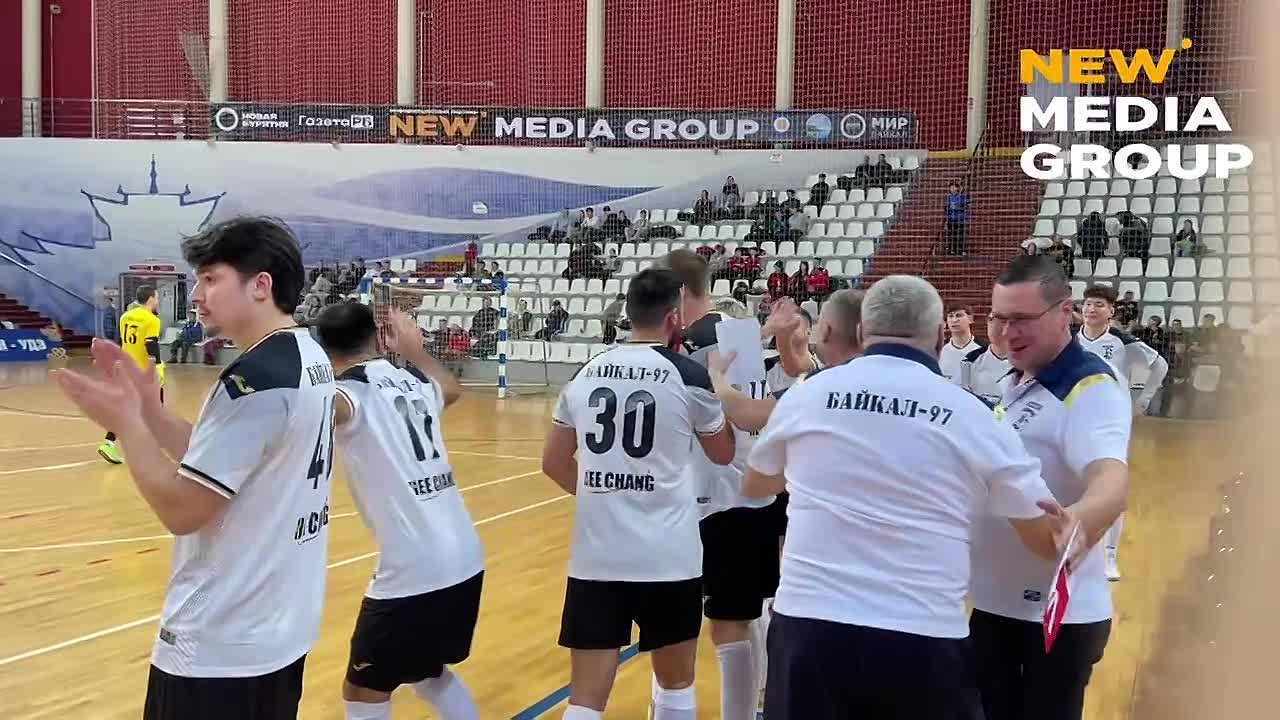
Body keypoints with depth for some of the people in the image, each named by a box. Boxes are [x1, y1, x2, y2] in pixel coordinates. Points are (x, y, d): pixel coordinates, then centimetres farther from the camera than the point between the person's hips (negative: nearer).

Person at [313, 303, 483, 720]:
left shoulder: (352, 391, -8)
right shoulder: (416, 384, 12)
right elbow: (451, 387, 40)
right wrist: (416, 351, 52)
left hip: (414, 573, -7)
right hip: (465, 562, 7)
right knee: (430, 671, 29)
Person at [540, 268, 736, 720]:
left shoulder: (587, 373, 5)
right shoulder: (689, 376, -6)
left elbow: (554, 463, 13)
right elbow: (722, 453, 11)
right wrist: (719, 390, 25)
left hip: (595, 556, 3)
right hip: (667, 557, -3)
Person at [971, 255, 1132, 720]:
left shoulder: (1091, 388, -19)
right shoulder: (1017, 382, 8)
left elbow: (1111, 477, -38)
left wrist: (1079, 521, -57)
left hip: (1057, 613, -8)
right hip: (995, 600, 8)